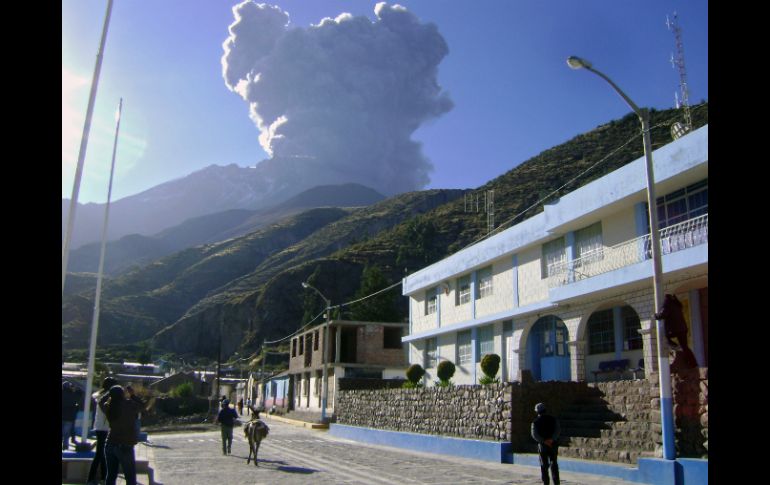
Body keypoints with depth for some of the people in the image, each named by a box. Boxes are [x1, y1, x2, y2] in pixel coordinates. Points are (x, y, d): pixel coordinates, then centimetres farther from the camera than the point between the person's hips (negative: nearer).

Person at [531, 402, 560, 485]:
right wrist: (552, 439, -21)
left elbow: (535, 434, -15)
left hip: (542, 445, -2)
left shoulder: (535, 422, -3)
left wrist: (544, 441, -20)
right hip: (553, 445, 2)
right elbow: (558, 430, -11)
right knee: (554, 465, 11)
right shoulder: (553, 419, 3)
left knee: (544, 466, 8)